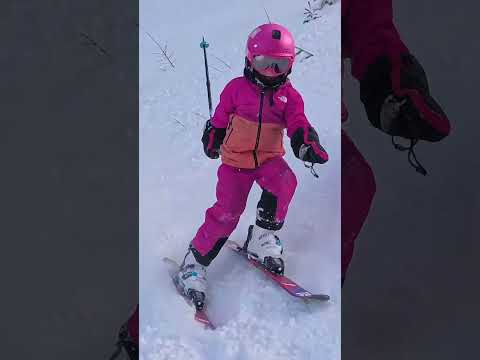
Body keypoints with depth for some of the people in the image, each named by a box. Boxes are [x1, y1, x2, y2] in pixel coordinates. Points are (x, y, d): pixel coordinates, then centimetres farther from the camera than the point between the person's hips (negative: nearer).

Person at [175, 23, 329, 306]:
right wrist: (211, 144, 20)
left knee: (285, 183, -31)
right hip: (235, 159, -1)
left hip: (269, 157, 2)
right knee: (227, 212, -12)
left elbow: (298, 126, -11)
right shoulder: (237, 88, -5)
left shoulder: (290, 96, 0)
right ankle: (195, 261, 4)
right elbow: (219, 120, 8)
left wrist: (308, 145, -32)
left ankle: (263, 237, -12)